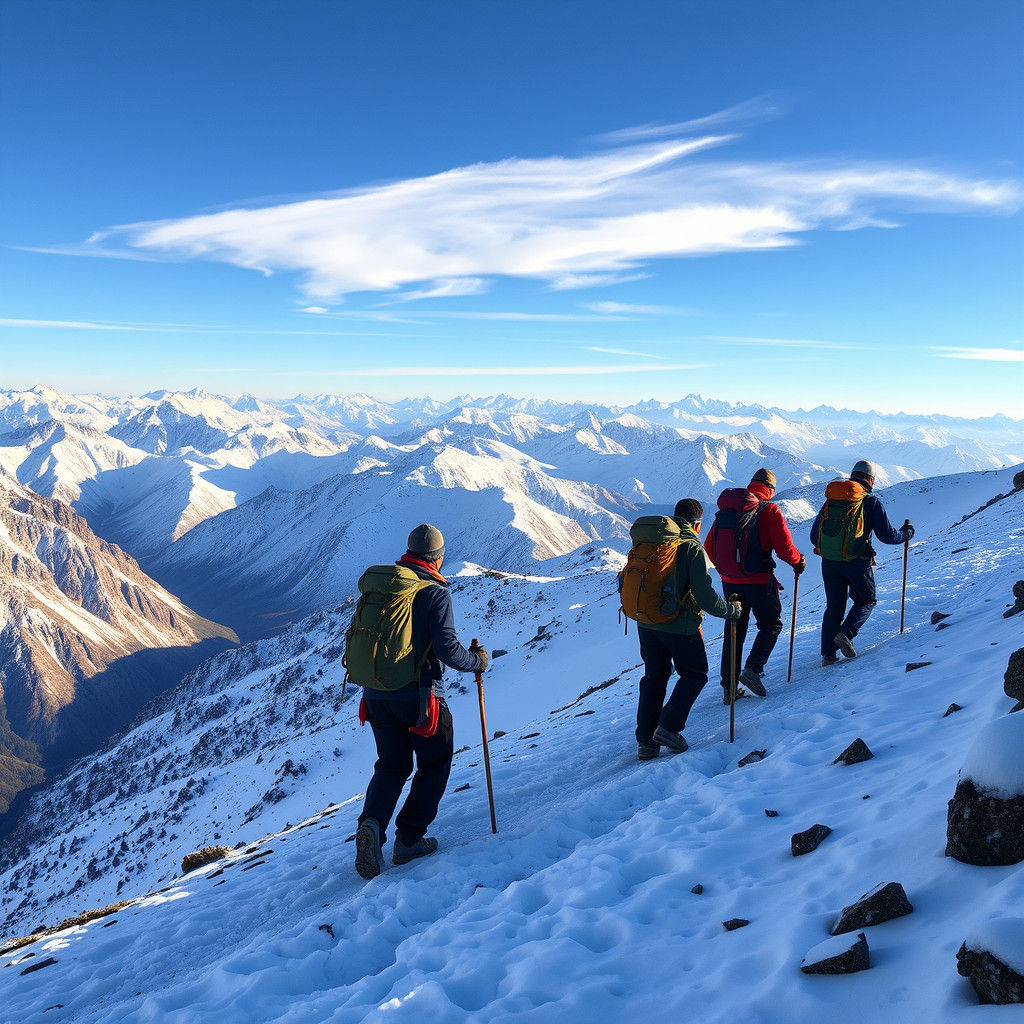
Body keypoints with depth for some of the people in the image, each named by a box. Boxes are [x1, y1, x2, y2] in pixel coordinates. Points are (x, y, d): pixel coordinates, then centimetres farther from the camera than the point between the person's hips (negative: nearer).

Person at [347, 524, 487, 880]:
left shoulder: (373, 586, 7)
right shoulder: (435, 593, -12)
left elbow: (354, 636, 13)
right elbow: (448, 650, -18)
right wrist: (478, 660, 0)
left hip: (374, 695, 5)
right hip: (417, 696, -5)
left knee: (391, 766, 19)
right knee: (435, 764, 16)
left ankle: (372, 825, -5)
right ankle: (409, 840, 12)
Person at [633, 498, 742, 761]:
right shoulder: (693, 548, -13)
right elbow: (705, 596, -17)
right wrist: (731, 611, -2)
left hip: (646, 621, 6)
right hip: (679, 624, -6)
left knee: (653, 677, 16)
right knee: (694, 674, 13)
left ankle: (645, 741, 15)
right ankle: (668, 727, 1)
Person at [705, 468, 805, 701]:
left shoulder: (725, 511, 7)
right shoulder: (769, 510, -8)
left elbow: (709, 546, 10)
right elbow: (784, 547, -14)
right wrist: (798, 562, 7)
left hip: (729, 582, 5)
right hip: (758, 581, -5)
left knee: (734, 629, 14)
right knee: (771, 625, 14)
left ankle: (729, 687, 14)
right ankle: (753, 668, -5)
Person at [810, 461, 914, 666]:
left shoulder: (830, 499, 11)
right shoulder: (871, 501, -2)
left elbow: (814, 536, 13)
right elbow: (887, 535, -1)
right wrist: (906, 533, 19)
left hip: (828, 561, 4)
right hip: (856, 562, -4)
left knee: (834, 606, 14)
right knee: (866, 600, 17)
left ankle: (828, 653, 8)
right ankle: (846, 634, -7)